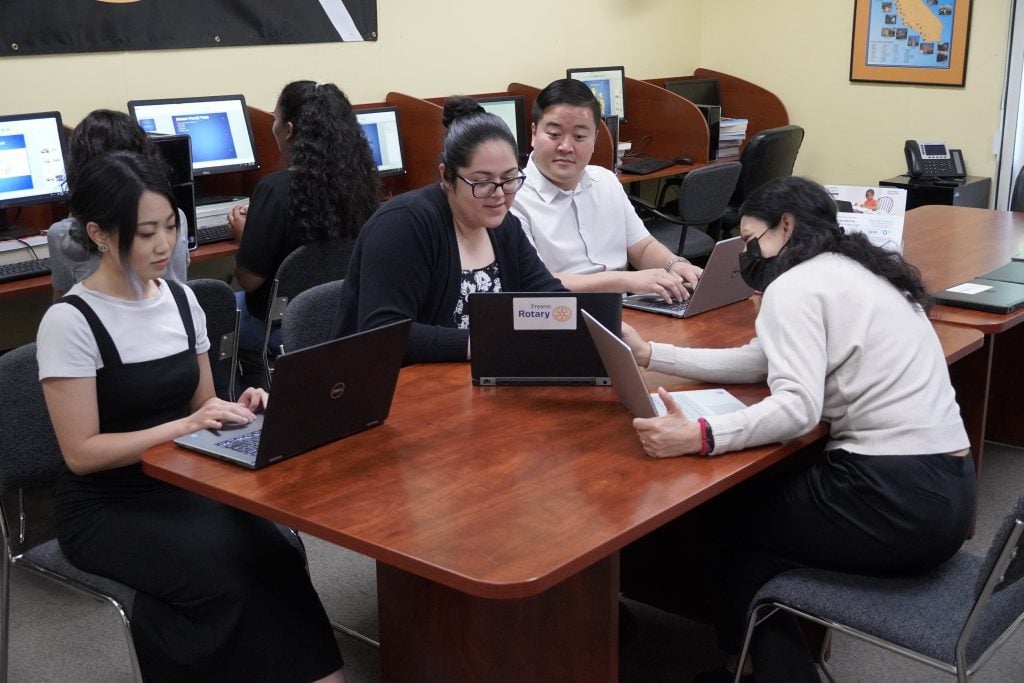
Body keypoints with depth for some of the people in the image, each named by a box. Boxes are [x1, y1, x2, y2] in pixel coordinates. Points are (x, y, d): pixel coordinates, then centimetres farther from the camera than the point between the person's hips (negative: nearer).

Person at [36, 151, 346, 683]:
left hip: (183, 485, 5)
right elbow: (81, 453, -15)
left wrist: (233, 413, -8)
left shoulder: (181, 299, 5)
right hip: (105, 509, -5)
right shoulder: (70, 322, -13)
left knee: (267, 556, -25)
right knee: (231, 575, -29)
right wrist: (183, 426, -24)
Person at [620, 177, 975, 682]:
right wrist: (650, 354, 14)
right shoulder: (849, 270, 18)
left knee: (725, 513, 12)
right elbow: (762, 361, 16)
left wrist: (699, 437, -33)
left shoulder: (794, 286, -11)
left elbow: (797, 407, -24)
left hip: (896, 499, -9)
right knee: (754, 496, 23)